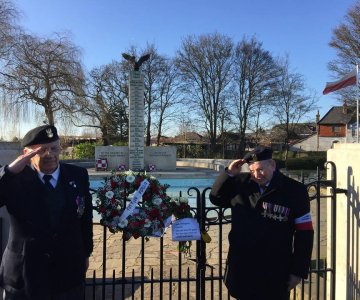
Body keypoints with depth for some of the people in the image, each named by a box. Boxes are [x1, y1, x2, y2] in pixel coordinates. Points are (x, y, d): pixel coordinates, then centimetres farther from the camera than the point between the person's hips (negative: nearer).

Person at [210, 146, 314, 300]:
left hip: (275, 273, -3)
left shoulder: (295, 191, -9)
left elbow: (304, 234, -6)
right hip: (242, 268, 3)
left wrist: (298, 271, -5)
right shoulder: (241, 183, 0)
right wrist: (229, 173, -7)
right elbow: (216, 198, 8)